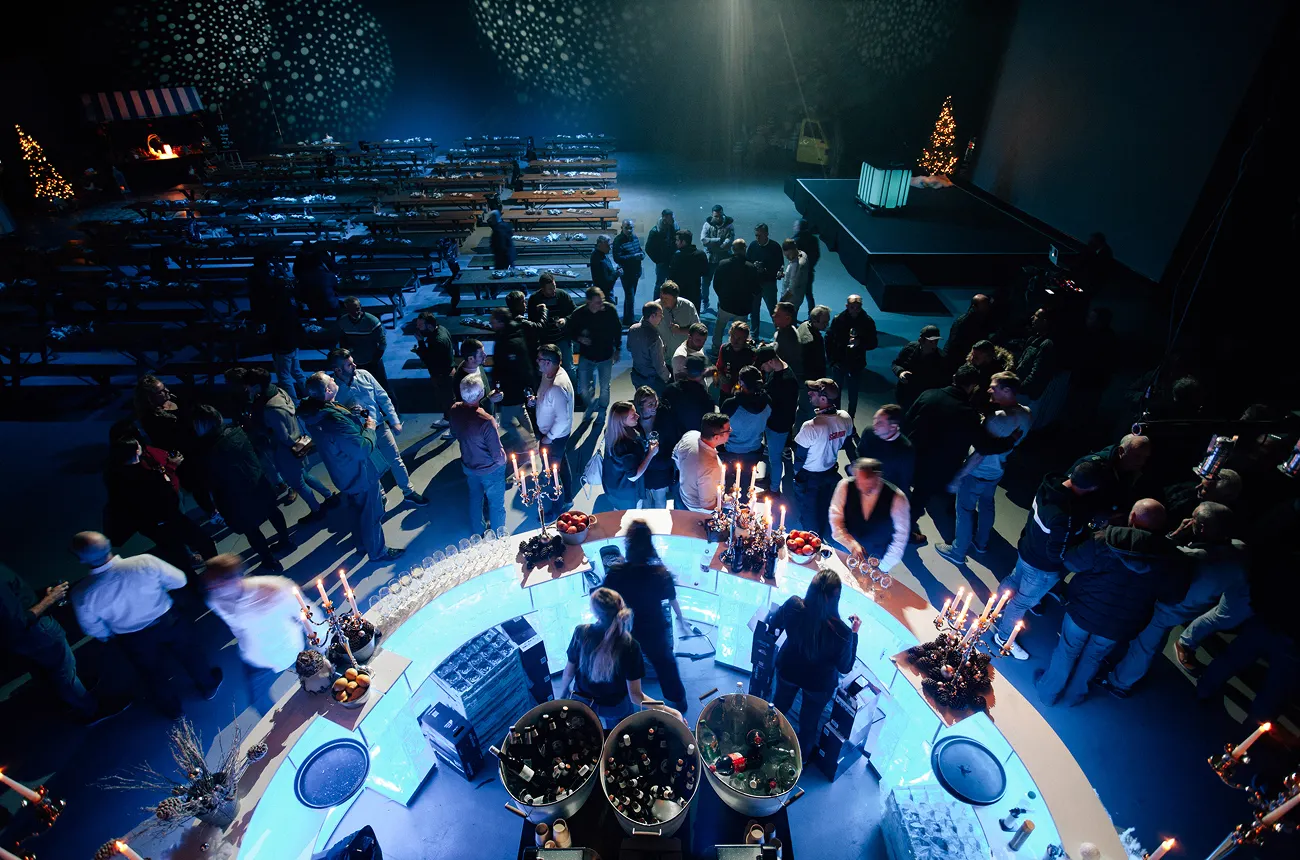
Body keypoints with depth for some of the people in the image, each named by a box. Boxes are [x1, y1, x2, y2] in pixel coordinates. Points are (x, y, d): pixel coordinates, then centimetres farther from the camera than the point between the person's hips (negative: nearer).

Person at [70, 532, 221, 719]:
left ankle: (171, 709, 53)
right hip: (168, 621, 0)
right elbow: (179, 580, -14)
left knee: (154, 674, 28)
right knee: (189, 653, 29)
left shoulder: (81, 593, -27)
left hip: (135, 640, 0)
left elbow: (92, 629, -8)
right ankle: (208, 687, 52)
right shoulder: (145, 562, -31)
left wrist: (109, 636, 14)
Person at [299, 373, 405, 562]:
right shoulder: (335, 419, -36)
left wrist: (354, 416, 2)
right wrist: (370, 429, -16)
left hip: (345, 473, 9)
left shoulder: (314, 413, -6)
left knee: (358, 509, 28)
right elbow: (363, 448, -32)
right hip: (360, 475, -9)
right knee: (372, 513, 11)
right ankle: (378, 552, 30)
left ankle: (363, 543, 49)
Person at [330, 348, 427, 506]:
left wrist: (395, 421, -3)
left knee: (396, 460, 9)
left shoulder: (364, 375, -10)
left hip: (380, 426, 2)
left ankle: (409, 492, 27)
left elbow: (383, 398, -2)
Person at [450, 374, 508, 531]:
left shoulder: (454, 410, -18)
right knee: (496, 505, 18)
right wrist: (502, 459, -5)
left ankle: (478, 534, 51)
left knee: (475, 499, 29)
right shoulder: (486, 421, -38)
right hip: (490, 470, -6)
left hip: (468, 465, 6)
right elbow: (498, 455, -29)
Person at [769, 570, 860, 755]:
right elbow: (845, 667, -18)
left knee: (780, 705, 32)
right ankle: (801, 755, 56)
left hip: (788, 670, 2)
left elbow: (773, 624, -8)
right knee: (809, 720, 28)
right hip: (819, 683, -2)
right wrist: (854, 634, -12)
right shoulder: (841, 632, -38)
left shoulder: (793, 605, -33)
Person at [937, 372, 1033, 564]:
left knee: (965, 509, 9)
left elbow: (980, 453, -30)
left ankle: (958, 552, 23)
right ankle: (981, 543, 46)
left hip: (977, 472, -8)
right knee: (987, 504, 27)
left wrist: (958, 476, -25)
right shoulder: (1026, 414, -7)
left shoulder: (998, 418, -32)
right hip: (997, 471, 8)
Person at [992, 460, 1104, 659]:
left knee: (1013, 581, 30)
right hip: (1043, 567, -7)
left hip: (1028, 549, 7)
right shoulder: (1067, 516, -43)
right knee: (1024, 600, 16)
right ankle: (1003, 637, 40)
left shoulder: (1053, 483, -19)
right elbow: (1057, 553, -30)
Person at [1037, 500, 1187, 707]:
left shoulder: (1106, 541, -26)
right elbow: (1174, 596, -4)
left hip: (1084, 612, -2)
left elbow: (1071, 562, -14)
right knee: (1093, 658, 26)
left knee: (1067, 651, 21)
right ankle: (1073, 696, 46)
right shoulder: (1171, 559, -17)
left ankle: (1048, 692, 40)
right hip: (1120, 626, 2)